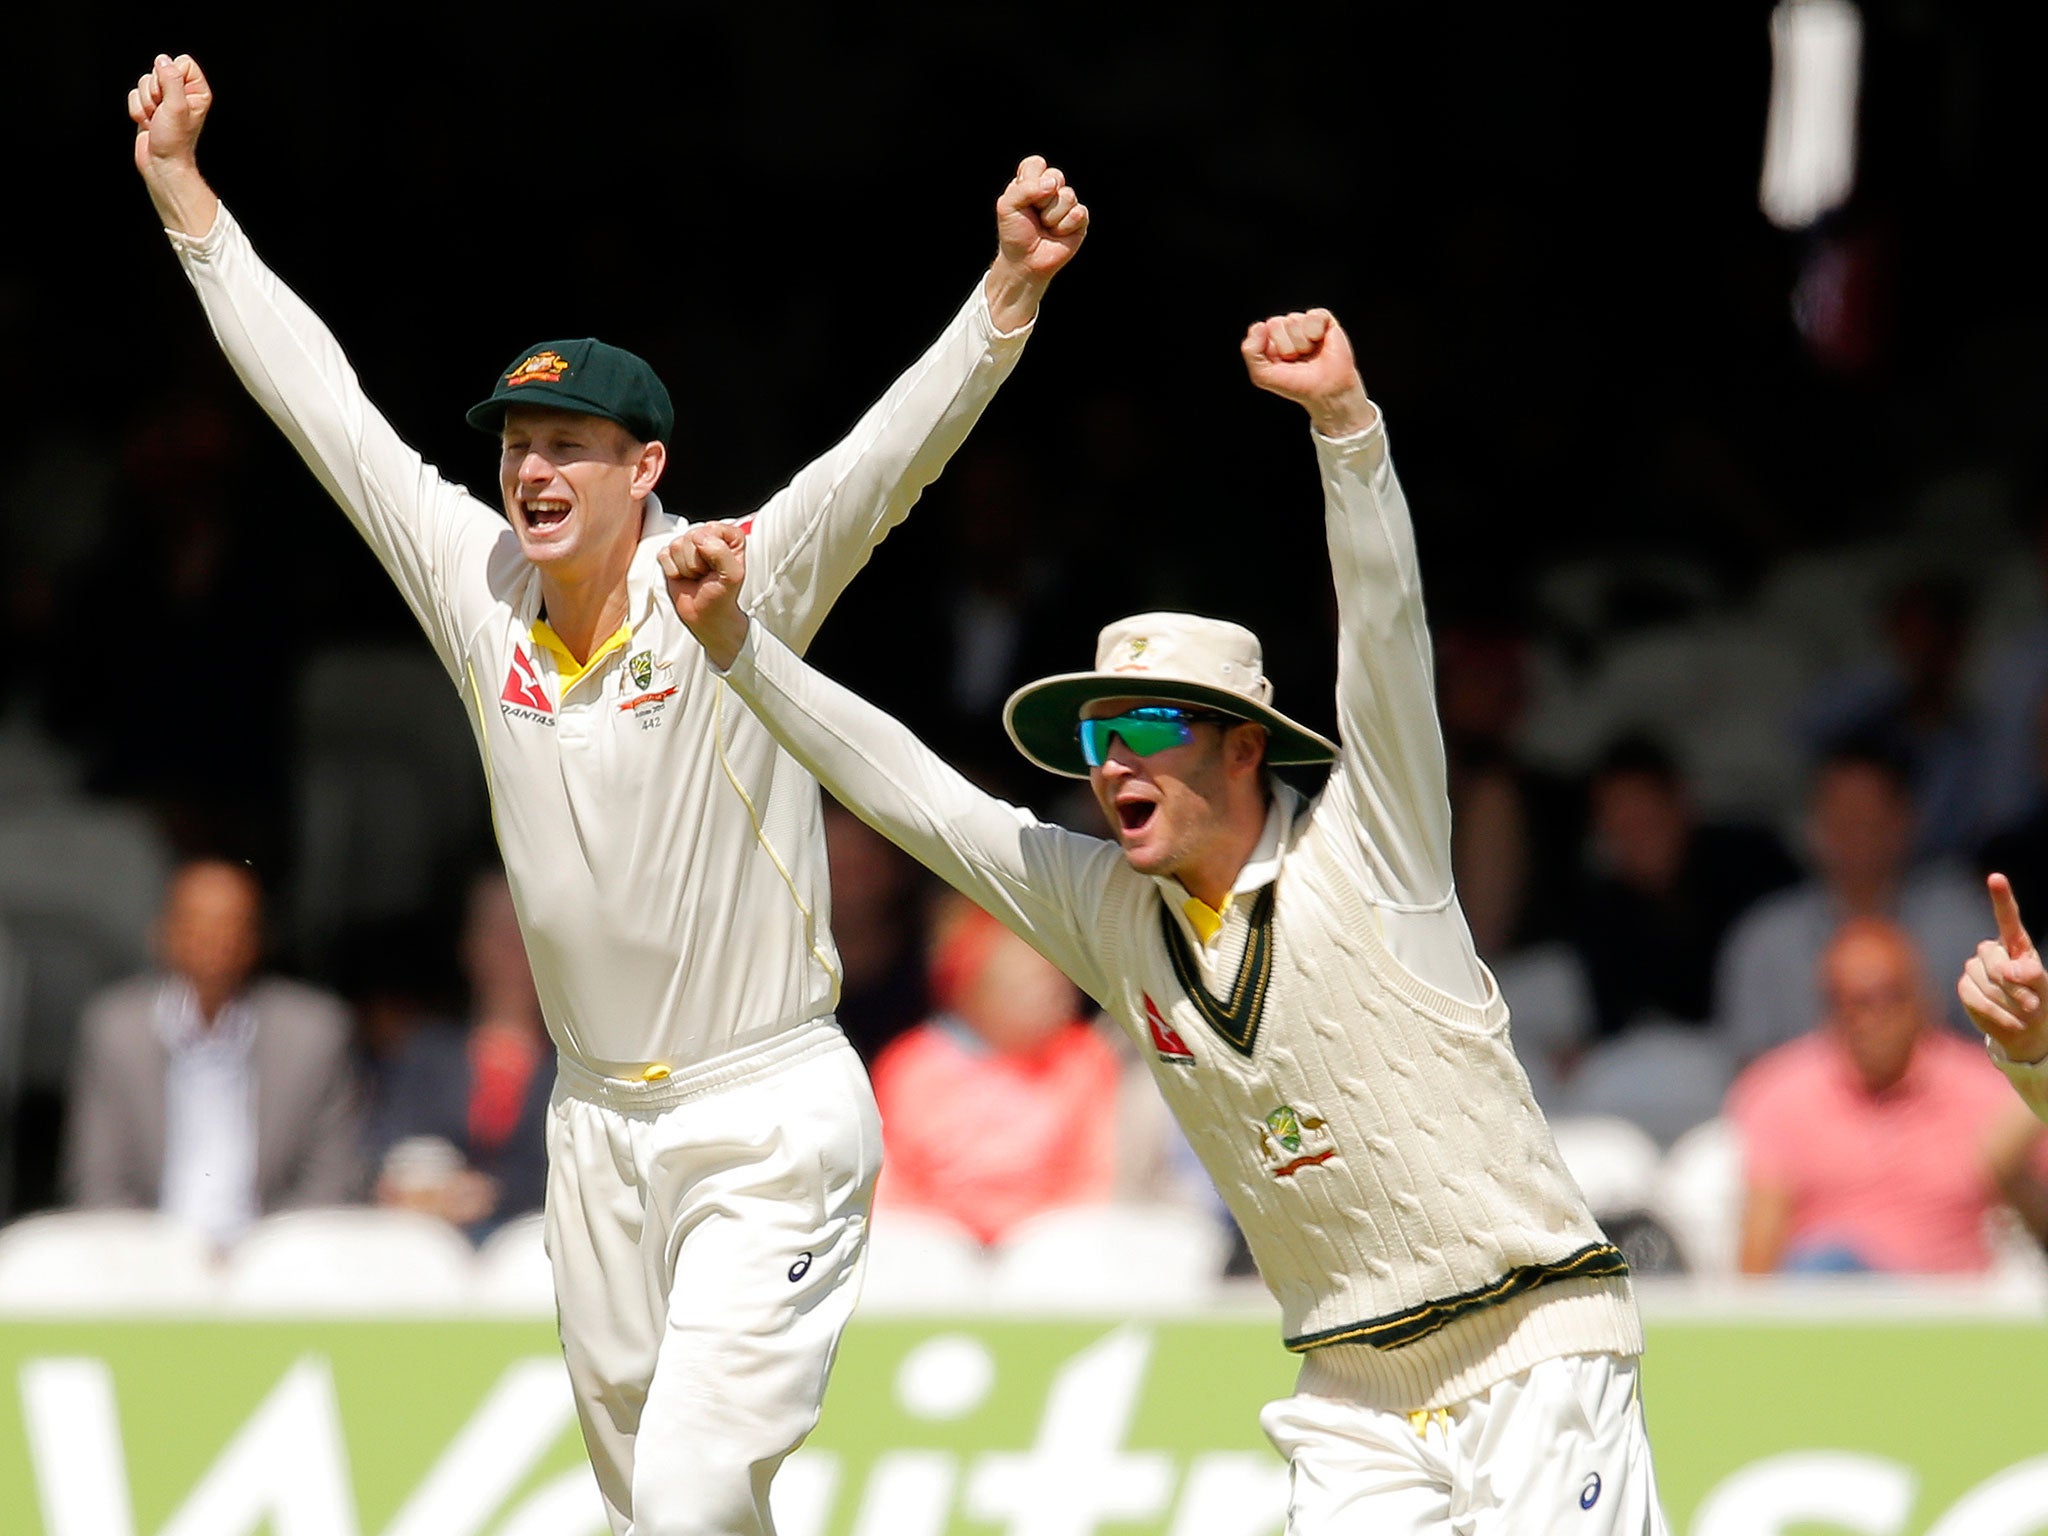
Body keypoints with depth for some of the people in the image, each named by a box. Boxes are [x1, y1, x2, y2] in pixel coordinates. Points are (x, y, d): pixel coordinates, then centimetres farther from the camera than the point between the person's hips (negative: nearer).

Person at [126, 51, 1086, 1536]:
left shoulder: (735, 587, -13)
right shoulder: (479, 588, 1)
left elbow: (893, 452, -26)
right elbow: (322, 402, 7)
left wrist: (1009, 289, -43)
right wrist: (183, 190, 10)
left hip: (770, 1121, -6)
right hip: (600, 1123, 6)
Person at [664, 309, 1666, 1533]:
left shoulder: (1361, 856, -9)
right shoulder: (1104, 908, 6)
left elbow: (1386, 623, -22)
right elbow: (908, 788, 9)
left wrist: (1343, 417, -35)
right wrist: (736, 640, 2)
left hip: (1537, 1353, -5)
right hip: (1356, 1402, 5)